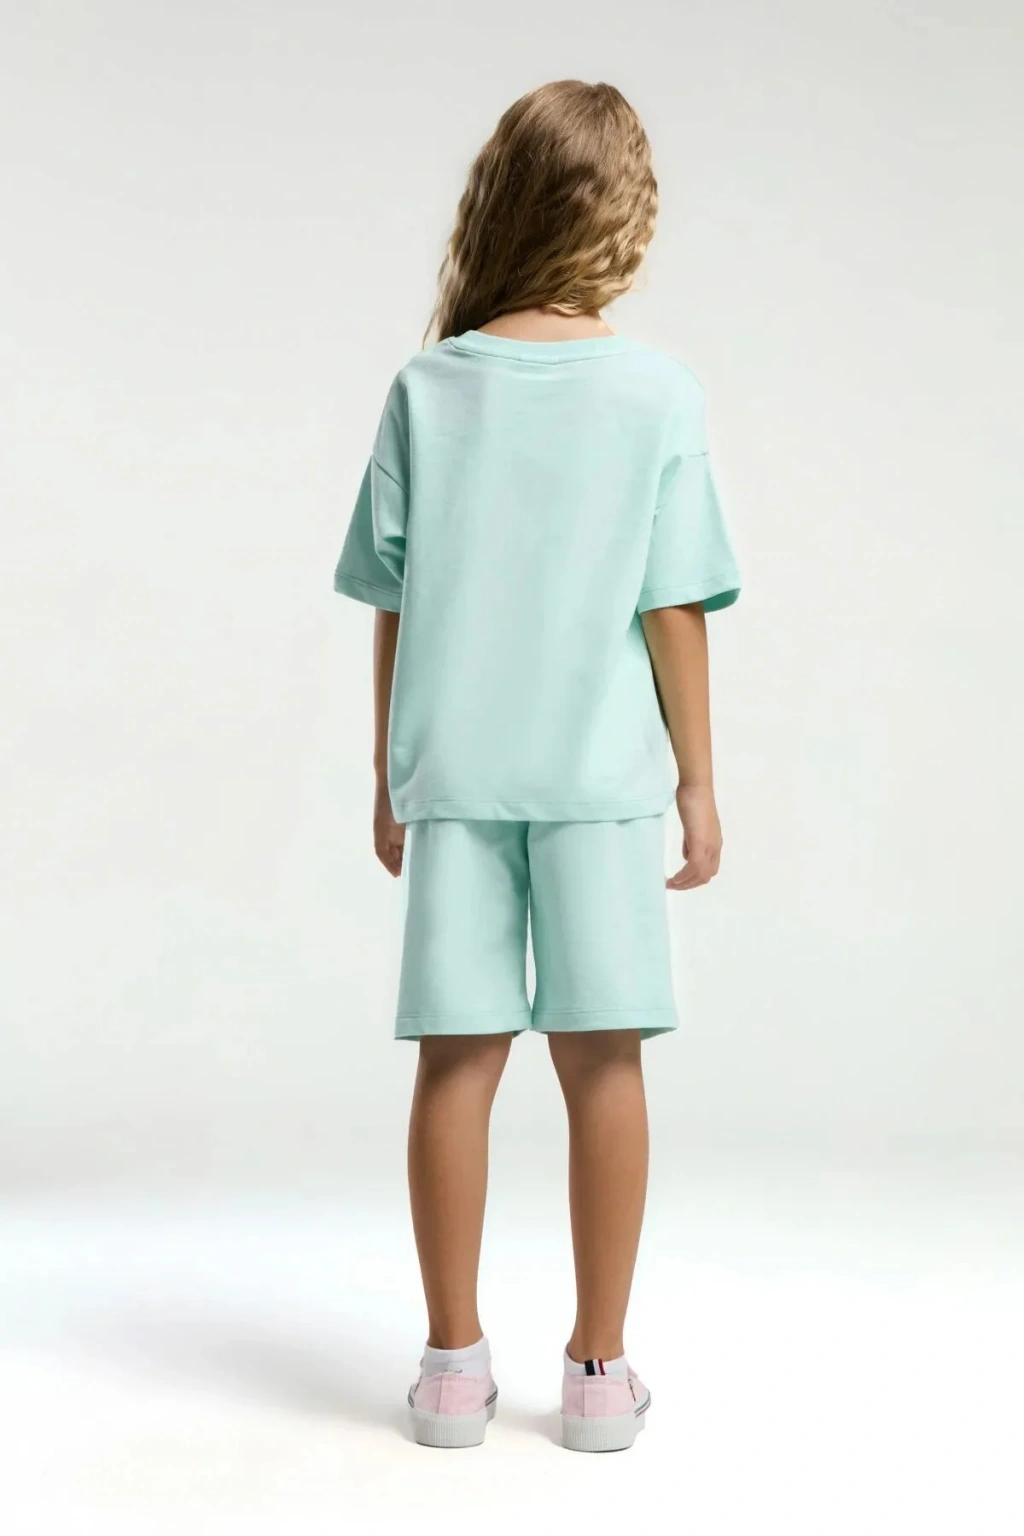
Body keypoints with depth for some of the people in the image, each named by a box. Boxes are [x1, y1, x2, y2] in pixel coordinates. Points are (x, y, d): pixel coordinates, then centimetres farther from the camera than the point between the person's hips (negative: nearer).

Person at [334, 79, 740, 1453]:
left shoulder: (428, 389, 1)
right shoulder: (659, 393, -4)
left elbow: (390, 599, 3)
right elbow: (675, 605, -4)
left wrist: (389, 776, 12)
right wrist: (697, 777, 5)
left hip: (451, 771, 1)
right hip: (602, 770, -1)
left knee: (459, 1057, 6)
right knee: (602, 1058, 5)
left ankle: (455, 1362, 15)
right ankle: (601, 1369, 14)